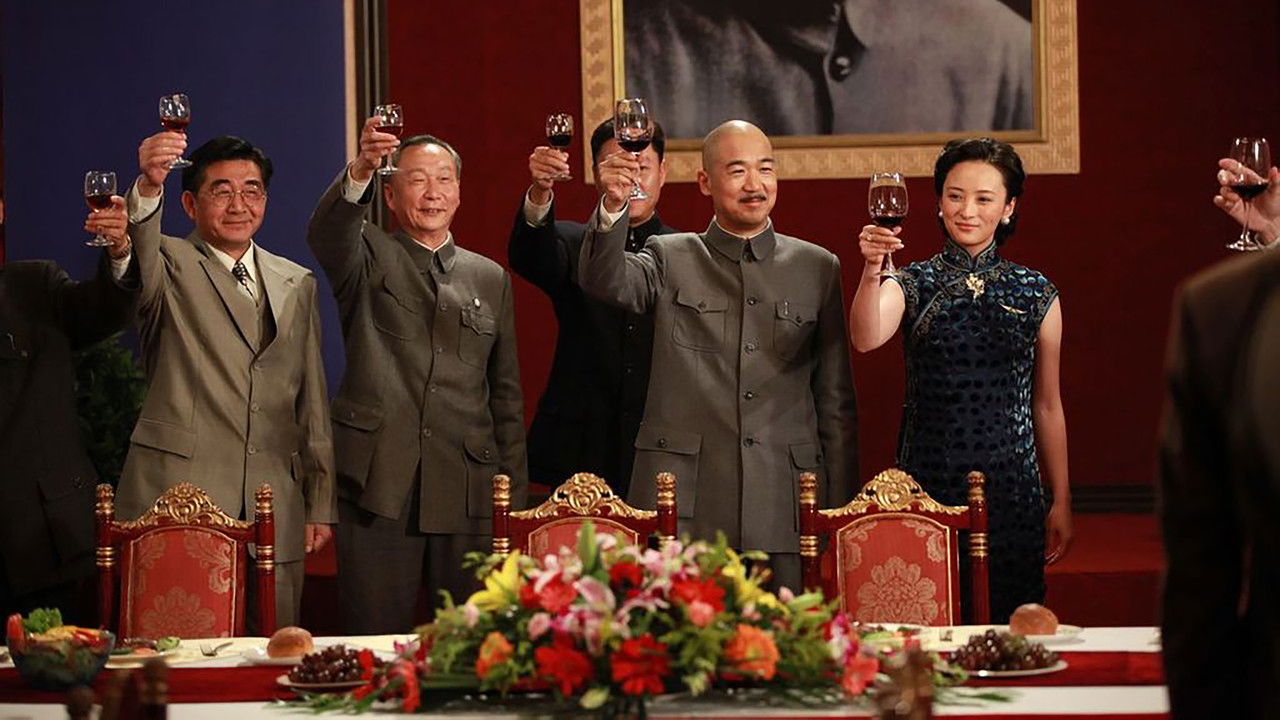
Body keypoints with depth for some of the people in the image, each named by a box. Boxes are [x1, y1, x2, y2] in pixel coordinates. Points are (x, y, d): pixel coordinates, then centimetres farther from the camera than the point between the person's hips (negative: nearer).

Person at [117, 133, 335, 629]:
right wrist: (148, 189, -41)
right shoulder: (170, 267, 5)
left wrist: (320, 505, 13)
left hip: (275, 513, 4)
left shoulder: (297, 285, 17)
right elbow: (139, 259, -21)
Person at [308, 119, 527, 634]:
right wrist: (360, 171, -36)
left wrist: (514, 498, 12)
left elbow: (506, 395, 17)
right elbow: (325, 234, -17)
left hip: (468, 495, 3)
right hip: (378, 489, -2)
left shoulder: (490, 279, 16)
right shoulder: (369, 259, 8)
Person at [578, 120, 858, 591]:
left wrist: (840, 512, 8)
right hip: (684, 507, -1)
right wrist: (613, 207, -29)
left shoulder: (818, 268, 13)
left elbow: (835, 402, 13)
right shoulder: (670, 259, 10)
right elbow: (605, 282, -12)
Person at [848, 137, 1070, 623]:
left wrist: (1061, 502, 10)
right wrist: (871, 271, -36)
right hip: (926, 486, -1)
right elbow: (865, 339, -19)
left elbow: (1047, 406, 10)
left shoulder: (1037, 295, 6)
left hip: (1011, 488, 1)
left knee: (1008, 621, 1)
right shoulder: (912, 286, 2)